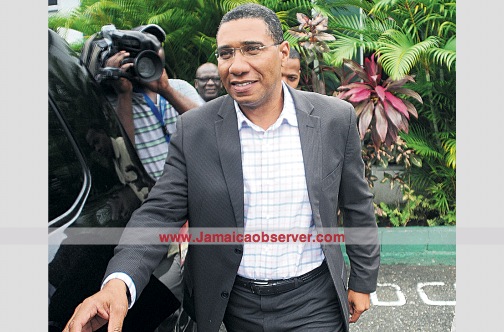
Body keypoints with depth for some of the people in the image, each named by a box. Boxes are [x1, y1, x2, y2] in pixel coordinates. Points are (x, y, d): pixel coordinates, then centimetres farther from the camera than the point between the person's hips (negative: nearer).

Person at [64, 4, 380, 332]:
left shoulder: (336, 118, -8)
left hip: (314, 302, 0)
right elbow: (161, 212, -8)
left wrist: (363, 281, 8)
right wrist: (119, 282, -25)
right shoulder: (193, 129, -8)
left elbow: (358, 207, 2)